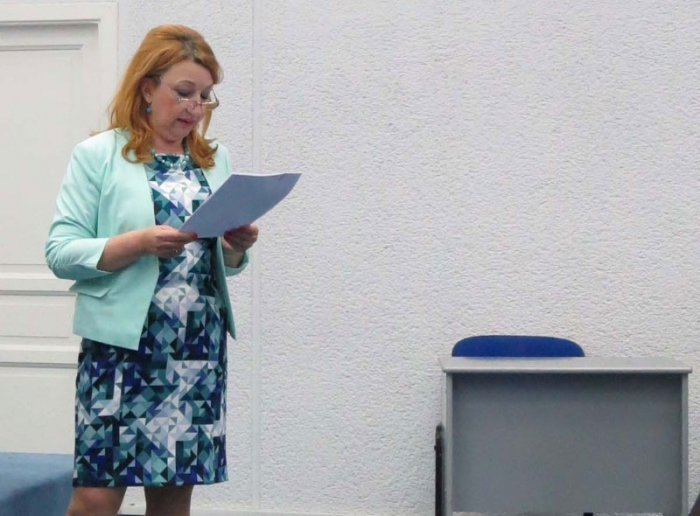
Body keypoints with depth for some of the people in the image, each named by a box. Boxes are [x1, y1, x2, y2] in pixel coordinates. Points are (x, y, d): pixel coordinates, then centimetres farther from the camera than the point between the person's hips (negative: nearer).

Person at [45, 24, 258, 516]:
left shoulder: (215, 160, 11)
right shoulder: (98, 155, -4)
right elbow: (61, 253, -9)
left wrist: (235, 248, -5)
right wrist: (142, 242, -22)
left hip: (199, 350, 5)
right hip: (122, 346, -4)